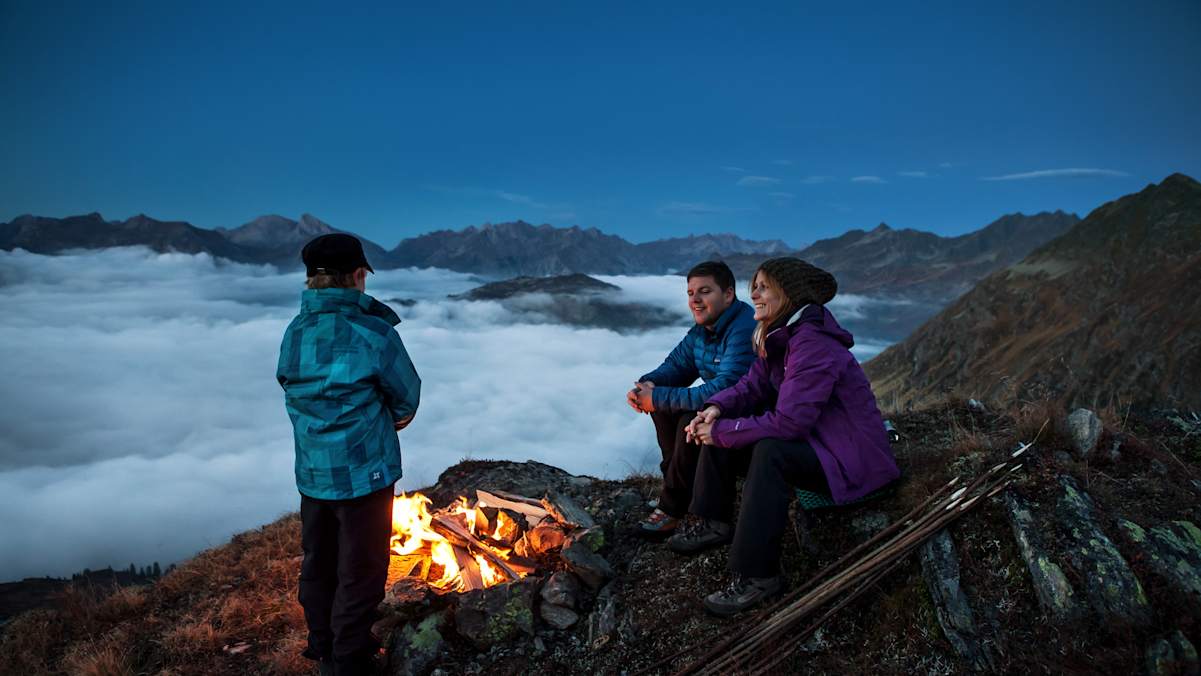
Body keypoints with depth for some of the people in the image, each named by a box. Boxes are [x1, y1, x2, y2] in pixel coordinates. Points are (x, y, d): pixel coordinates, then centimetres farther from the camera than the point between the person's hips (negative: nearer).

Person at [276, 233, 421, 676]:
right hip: (363, 473, -6)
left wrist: (374, 417, 3)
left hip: (311, 473, 7)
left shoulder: (294, 333, -1)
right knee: (360, 574, 9)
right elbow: (408, 398, -8)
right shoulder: (374, 334, -19)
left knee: (317, 564, 21)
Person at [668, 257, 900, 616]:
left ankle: (756, 576, -26)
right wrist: (716, 408, -12)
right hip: (813, 439, 10)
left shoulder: (813, 345, -27)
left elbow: (787, 423, -31)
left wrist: (722, 432, -22)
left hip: (850, 459, -10)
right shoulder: (779, 336, 2)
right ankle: (715, 523, 15)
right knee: (719, 425, 3)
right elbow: (753, 386, 8)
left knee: (770, 451, -36)